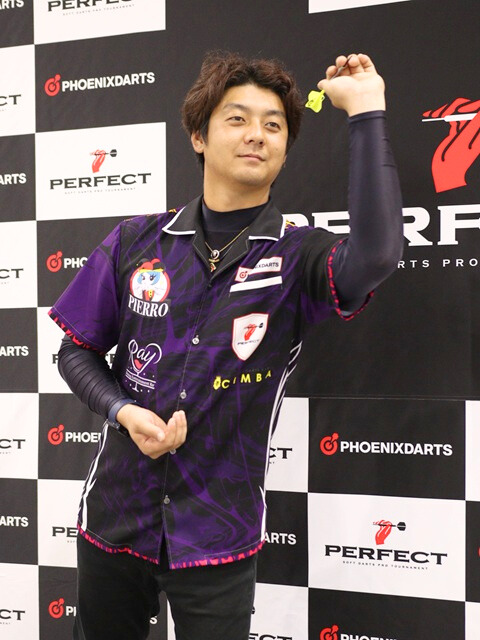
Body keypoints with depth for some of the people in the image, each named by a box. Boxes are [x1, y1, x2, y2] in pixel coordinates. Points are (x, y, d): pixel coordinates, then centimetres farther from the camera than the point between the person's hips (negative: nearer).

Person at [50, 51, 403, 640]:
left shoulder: (298, 256, -9)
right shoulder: (136, 243, -2)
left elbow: (375, 255, -32)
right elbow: (78, 351, 6)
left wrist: (366, 109, -27)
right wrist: (123, 411, -13)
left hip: (218, 537, -2)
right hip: (114, 520, 3)